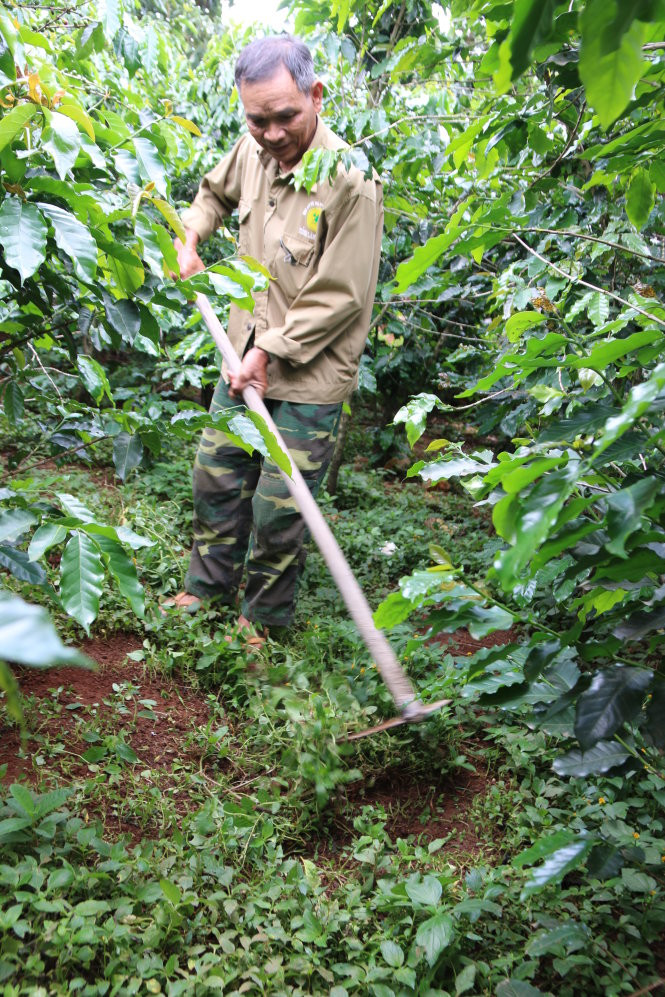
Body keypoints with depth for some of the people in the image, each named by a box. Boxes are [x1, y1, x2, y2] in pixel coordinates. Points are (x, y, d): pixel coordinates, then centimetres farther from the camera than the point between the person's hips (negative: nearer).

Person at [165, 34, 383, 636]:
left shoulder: (351, 182, -20)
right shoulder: (252, 151, 0)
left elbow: (338, 298, -19)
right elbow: (215, 191, 26)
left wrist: (270, 351, -17)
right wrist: (190, 239, 10)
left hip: (310, 377, -7)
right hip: (247, 358, 7)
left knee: (278, 507, 0)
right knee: (216, 474, 17)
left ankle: (264, 616, 25)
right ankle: (208, 586, 39)